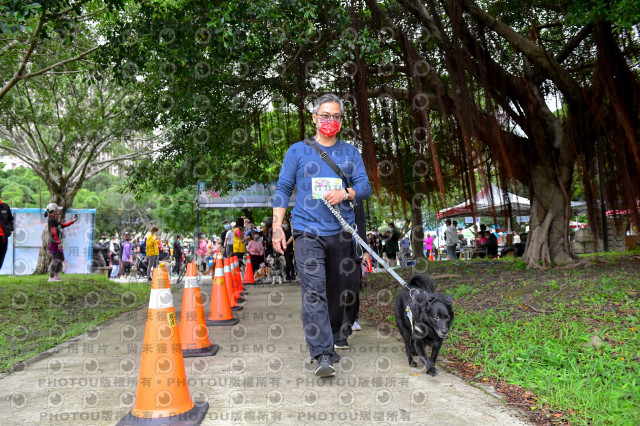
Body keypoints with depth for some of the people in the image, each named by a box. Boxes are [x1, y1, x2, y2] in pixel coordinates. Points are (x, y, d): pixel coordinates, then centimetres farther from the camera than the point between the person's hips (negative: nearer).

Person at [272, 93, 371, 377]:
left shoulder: (350, 152, 13)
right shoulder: (297, 151, 7)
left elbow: (365, 187, 8)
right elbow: (283, 189, 6)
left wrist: (345, 193, -14)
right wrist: (277, 227, -3)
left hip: (341, 231, 3)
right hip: (307, 230, -3)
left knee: (338, 289, 13)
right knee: (314, 291, -14)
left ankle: (336, 335, 36)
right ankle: (323, 355, -16)